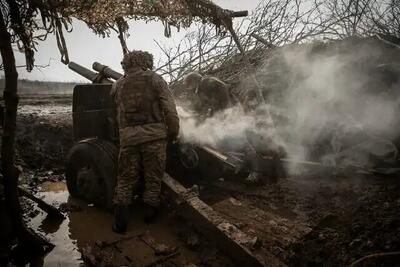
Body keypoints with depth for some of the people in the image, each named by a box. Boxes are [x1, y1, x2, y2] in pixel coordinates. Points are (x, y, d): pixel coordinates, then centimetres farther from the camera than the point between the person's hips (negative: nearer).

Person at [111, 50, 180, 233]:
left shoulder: (117, 85, 15)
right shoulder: (155, 79, 5)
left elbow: (117, 112, 14)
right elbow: (170, 108, -3)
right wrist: (174, 132, 3)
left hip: (128, 138, 2)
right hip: (154, 135, -2)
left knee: (126, 180, 13)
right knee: (153, 178, 13)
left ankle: (120, 221, 9)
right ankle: (150, 212, 24)